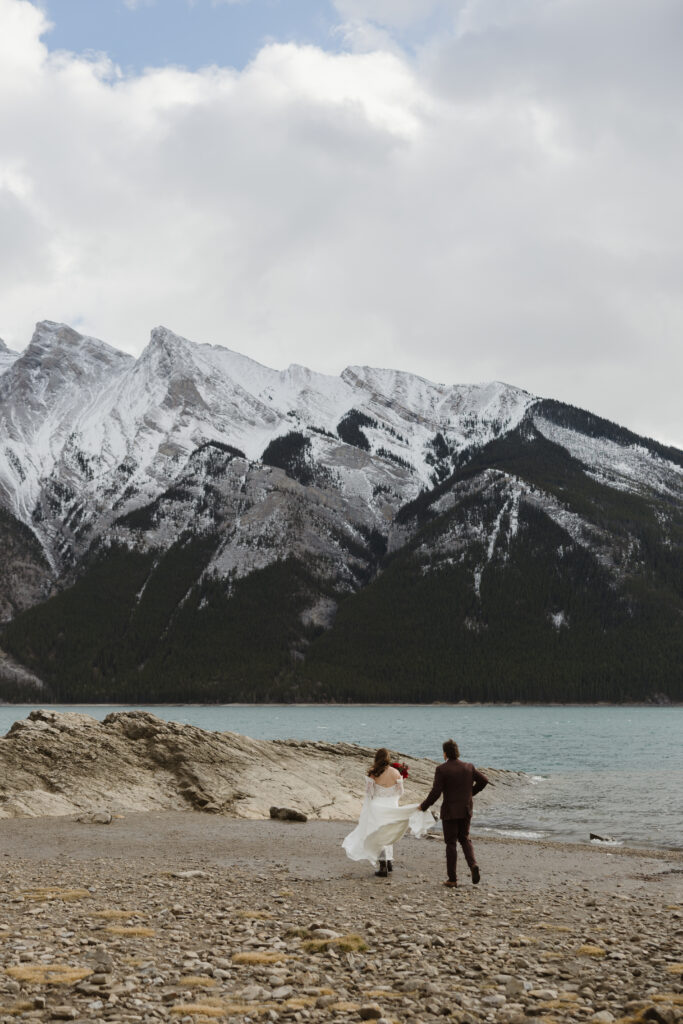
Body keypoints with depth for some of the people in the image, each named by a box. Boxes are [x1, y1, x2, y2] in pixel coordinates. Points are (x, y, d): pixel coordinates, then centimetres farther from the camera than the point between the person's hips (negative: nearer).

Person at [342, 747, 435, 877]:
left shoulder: (372, 774, -10)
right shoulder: (395, 773, -7)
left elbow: (368, 793, -6)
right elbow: (400, 792, -1)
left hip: (377, 807, -2)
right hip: (392, 807, 2)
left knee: (379, 837, 6)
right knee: (389, 834, 23)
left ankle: (383, 867, 2)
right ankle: (389, 861, 24)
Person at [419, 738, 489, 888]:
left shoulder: (442, 769, -13)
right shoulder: (468, 767, 2)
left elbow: (435, 793, -17)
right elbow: (483, 780, 9)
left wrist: (423, 806, -2)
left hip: (450, 811, -4)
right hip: (466, 810, 4)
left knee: (451, 843, 6)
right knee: (464, 839, 20)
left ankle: (452, 879, 8)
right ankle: (473, 865, -4)